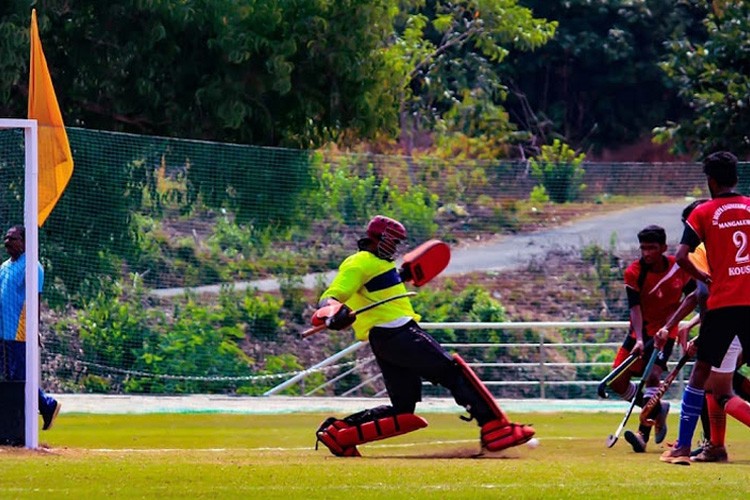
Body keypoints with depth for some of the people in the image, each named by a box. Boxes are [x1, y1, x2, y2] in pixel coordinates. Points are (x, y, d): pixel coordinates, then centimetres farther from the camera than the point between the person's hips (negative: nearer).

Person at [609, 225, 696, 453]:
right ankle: (657, 409, 20)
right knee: (617, 383, -4)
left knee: (652, 375, -24)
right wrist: (639, 339, -32)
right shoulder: (634, 272, -12)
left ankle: (643, 434, -28)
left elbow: (692, 296, 10)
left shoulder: (679, 267, -8)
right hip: (641, 331, 2)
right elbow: (635, 308, -19)